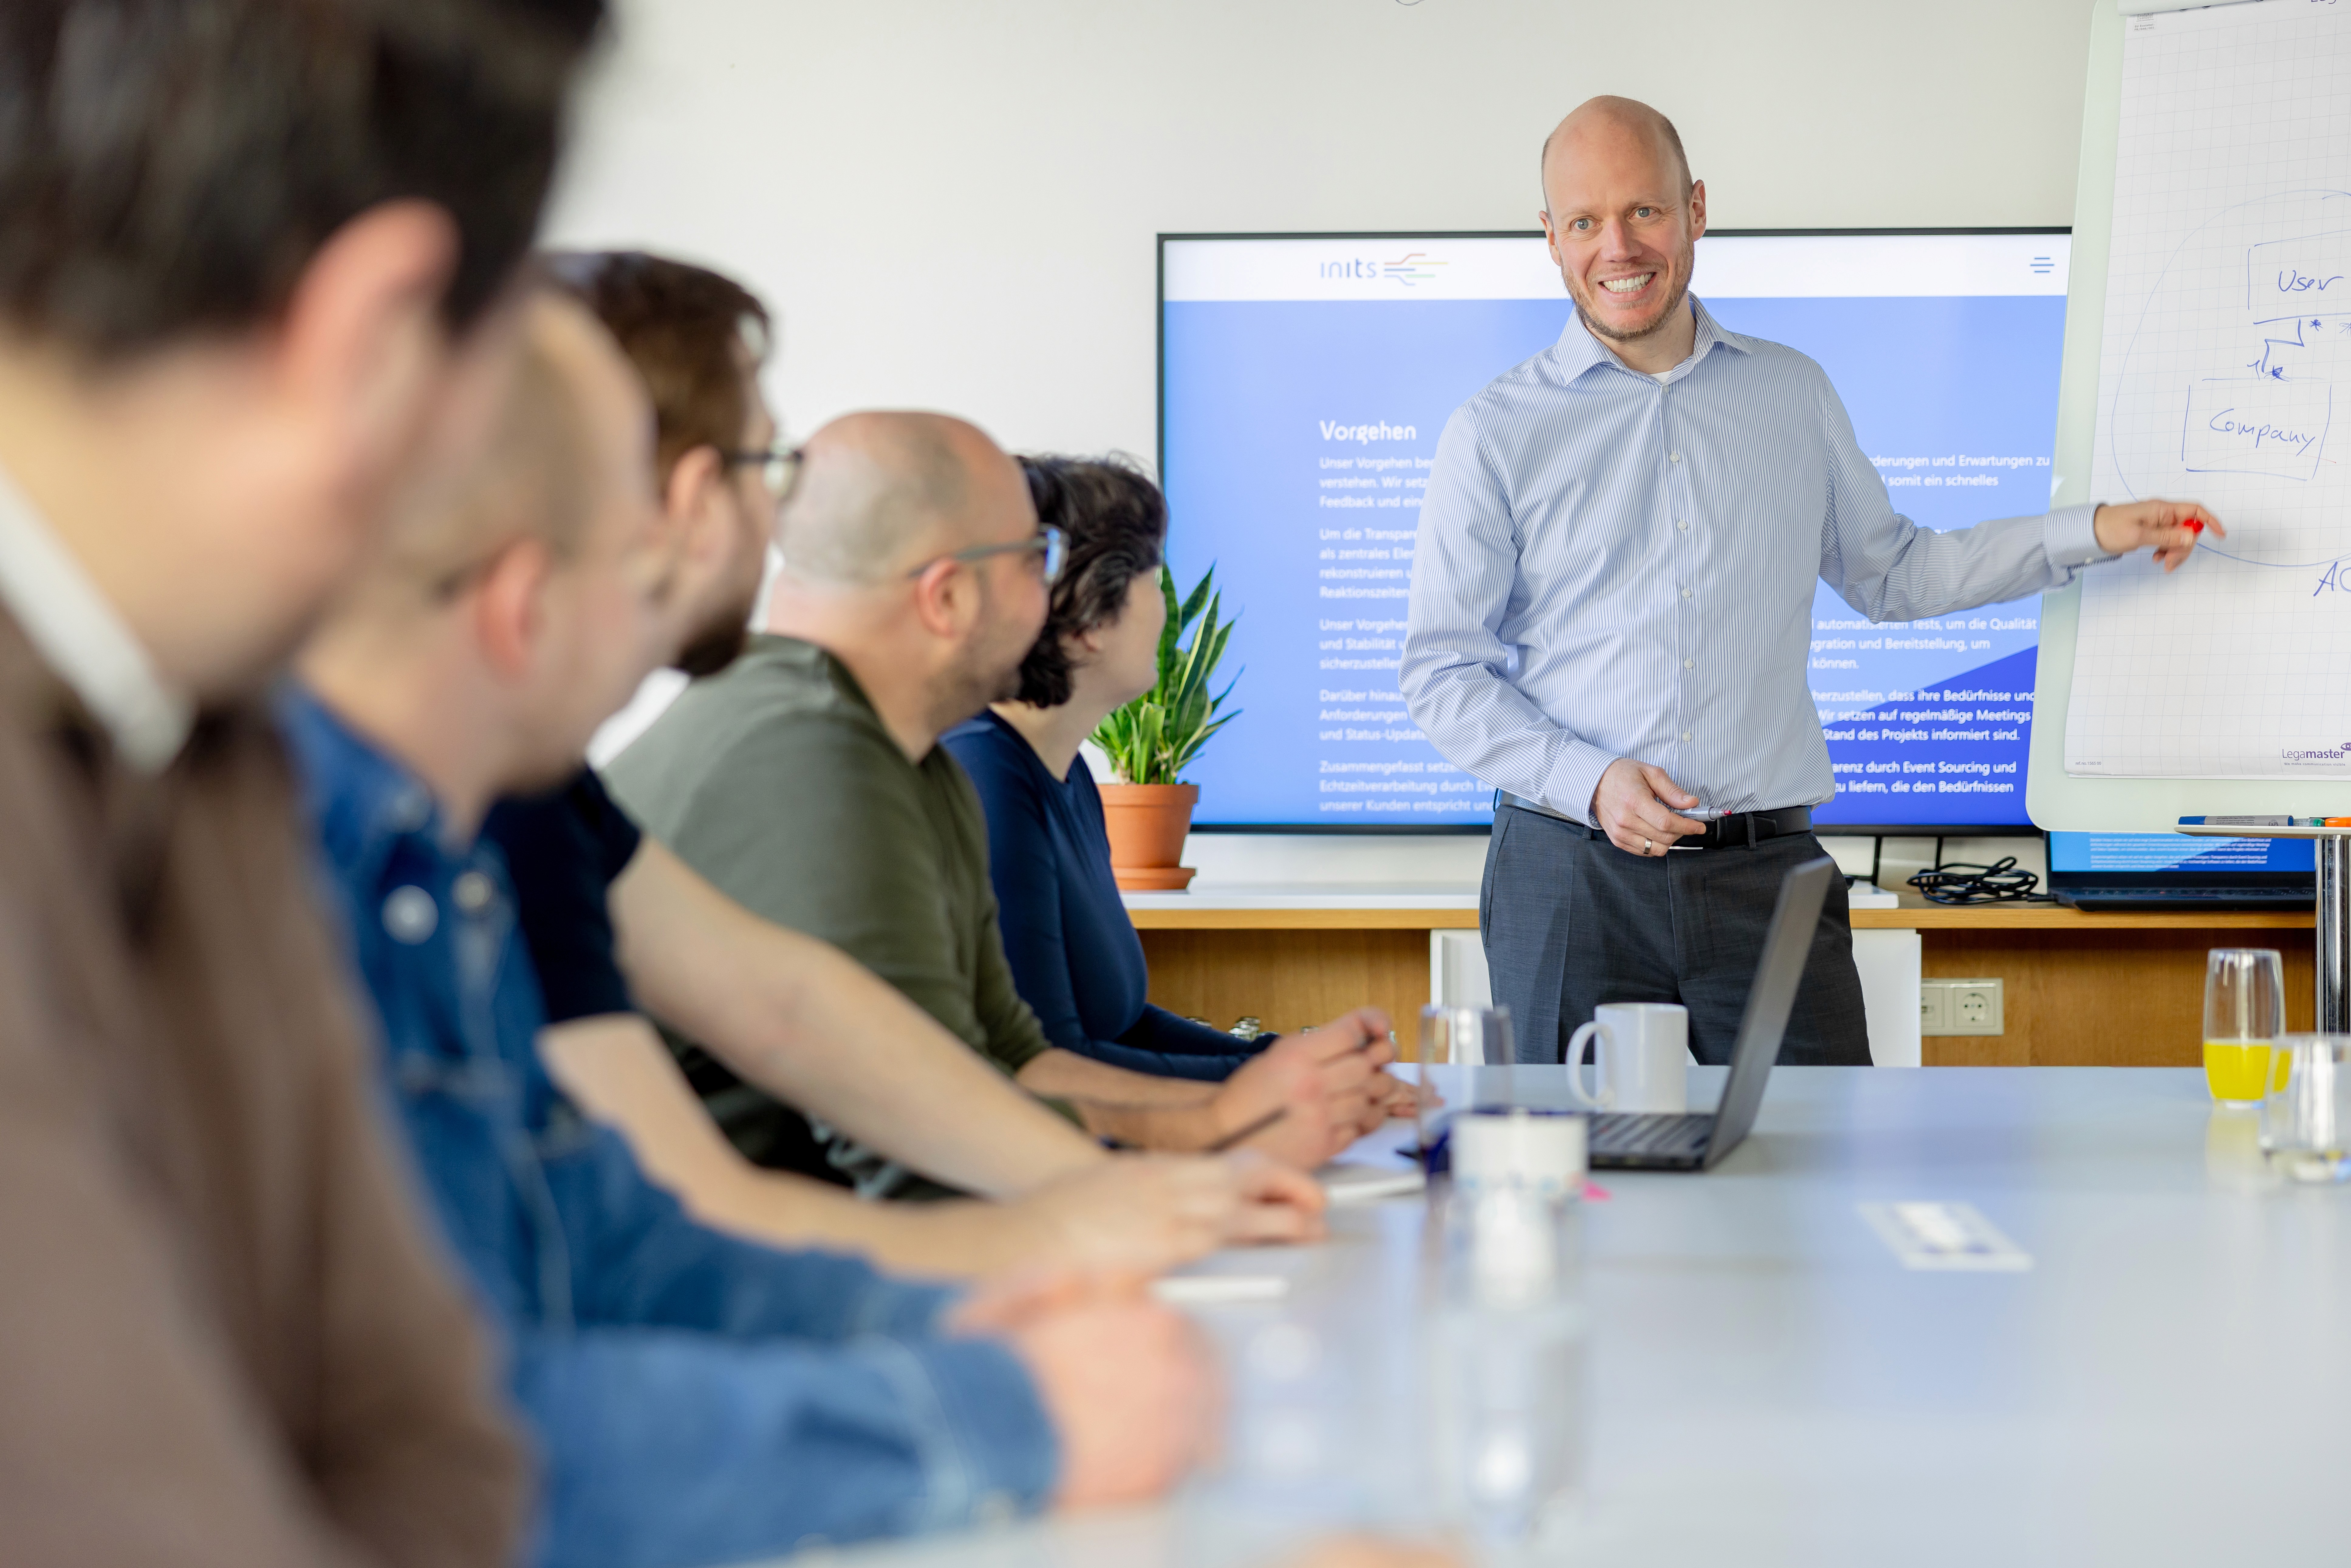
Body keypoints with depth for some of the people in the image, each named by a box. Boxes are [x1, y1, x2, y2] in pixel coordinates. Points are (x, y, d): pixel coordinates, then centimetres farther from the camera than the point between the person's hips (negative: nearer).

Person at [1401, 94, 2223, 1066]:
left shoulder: (1794, 395, 13)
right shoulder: (1495, 434, 3)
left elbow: (1889, 575, 24)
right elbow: (1442, 672, 2)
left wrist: (2091, 535, 17)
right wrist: (1589, 780, -12)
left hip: (1767, 875, 2)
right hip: (1572, 874, -2)